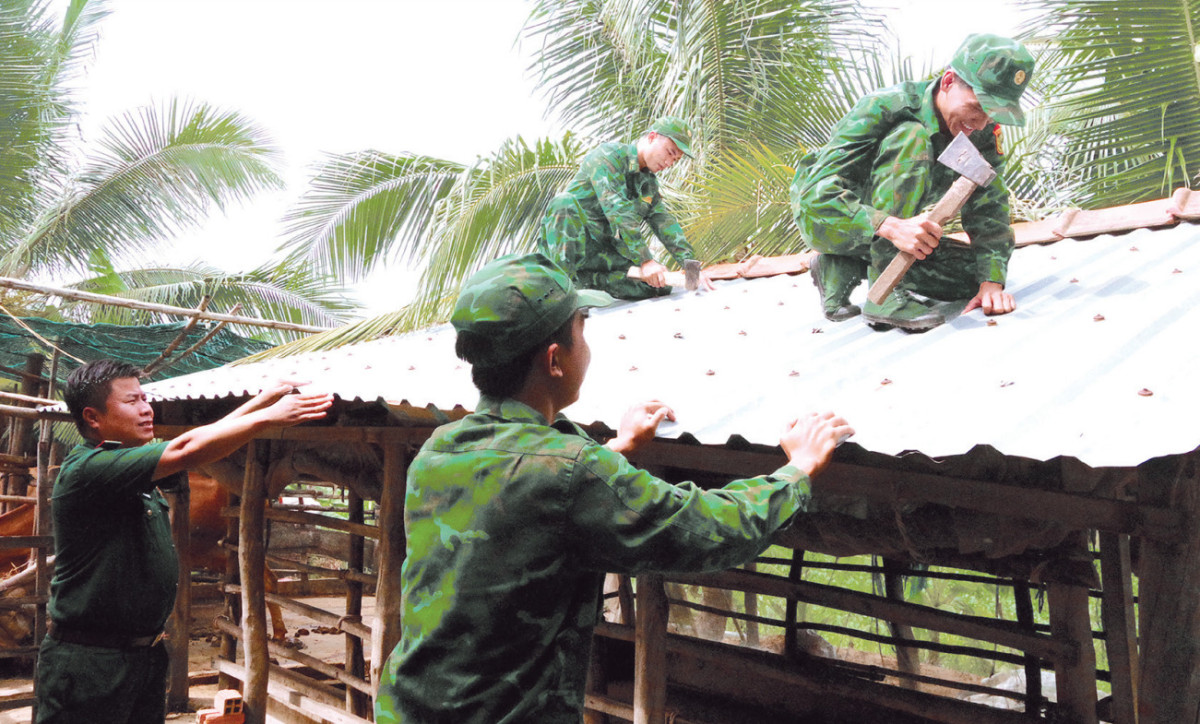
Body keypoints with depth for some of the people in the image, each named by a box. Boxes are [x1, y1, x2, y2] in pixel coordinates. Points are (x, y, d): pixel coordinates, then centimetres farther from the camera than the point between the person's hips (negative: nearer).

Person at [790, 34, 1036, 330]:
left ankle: (846, 269, -3)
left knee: (974, 274, -10)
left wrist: (992, 281, -29)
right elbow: (819, 193, -37)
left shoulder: (982, 134, -10)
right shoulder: (883, 109, -28)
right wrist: (890, 227, -52)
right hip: (822, 218, -6)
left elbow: (990, 212, -12)